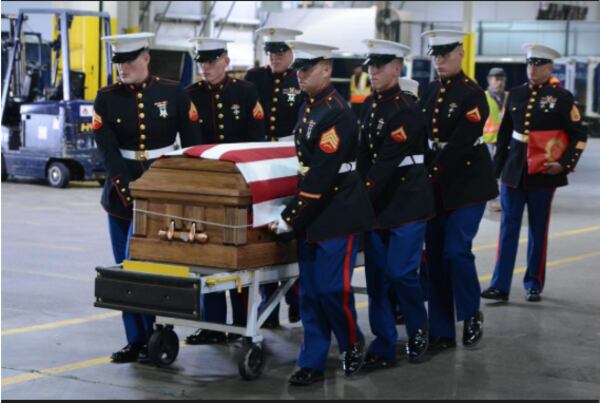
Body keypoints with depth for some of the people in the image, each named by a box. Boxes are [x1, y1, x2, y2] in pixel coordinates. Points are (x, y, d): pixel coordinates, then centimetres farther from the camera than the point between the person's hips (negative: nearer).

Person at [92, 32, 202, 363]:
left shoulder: (173, 93, -2)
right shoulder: (107, 98, 1)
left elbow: (192, 145, 2)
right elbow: (108, 151, -8)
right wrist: (129, 192, -17)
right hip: (122, 192, 3)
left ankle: (148, 336, 3)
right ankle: (136, 341, 14)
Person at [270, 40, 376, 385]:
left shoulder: (338, 114, -18)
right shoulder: (308, 107, 10)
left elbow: (321, 176, -21)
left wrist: (289, 219, -17)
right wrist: (296, 215, 12)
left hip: (339, 214, -8)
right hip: (312, 215, 8)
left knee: (333, 288, -5)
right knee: (310, 292, 8)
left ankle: (353, 344, 19)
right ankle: (312, 364, 14)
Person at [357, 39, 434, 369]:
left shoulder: (406, 110, -15)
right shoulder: (369, 105, 9)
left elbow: (387, 163, -19)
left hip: (408, 204, -7)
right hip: (377, 204, 7)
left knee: (401, 272, -7)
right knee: (376, 276, 6)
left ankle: (418, 330, 19)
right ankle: (383, 348, 13)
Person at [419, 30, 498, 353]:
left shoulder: (472, 95, -11)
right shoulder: (429, 92, 9)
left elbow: (459, 145, -19)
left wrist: (431, 177, -20)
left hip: (468, 184, -6)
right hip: (435, 187, 6)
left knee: (456, 251, -14)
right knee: (435, 256, 5)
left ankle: (471, 314, 11)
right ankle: (441, 332, 13)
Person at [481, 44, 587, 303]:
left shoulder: (562, 97, -4)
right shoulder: (516, 94, 7)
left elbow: (579, 136, -3)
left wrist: (564, 164, -14)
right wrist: (496, 168, 11)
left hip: (543, 173, -3)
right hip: (514, 171, 3)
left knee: (538, 230, 7)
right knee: (508, 227, 0)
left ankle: (534, 284, 18)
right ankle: (500, 285, 0)